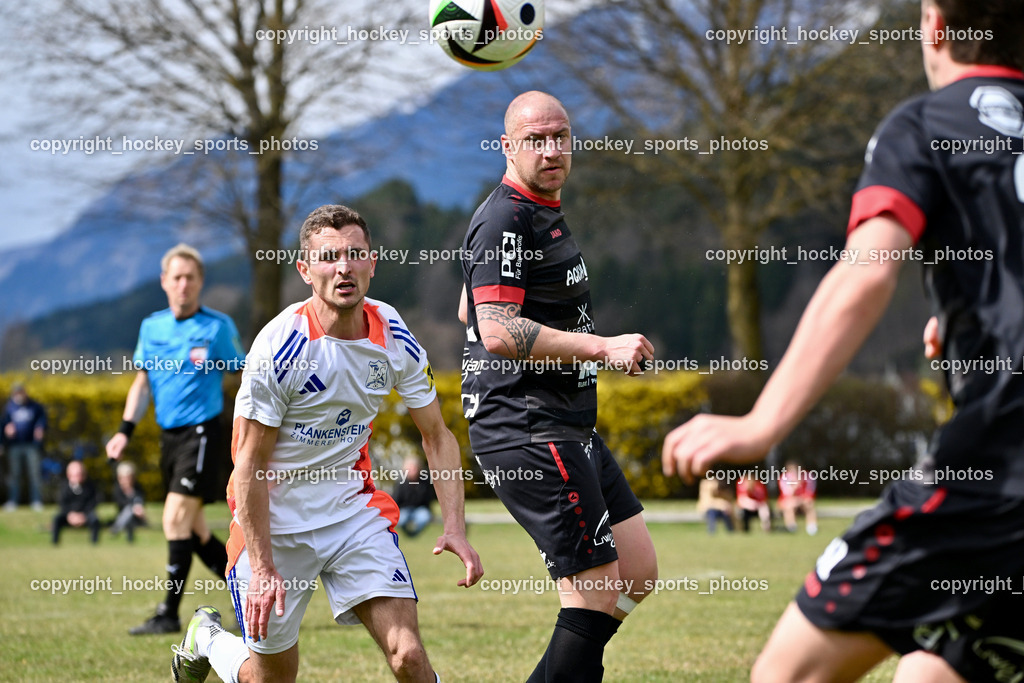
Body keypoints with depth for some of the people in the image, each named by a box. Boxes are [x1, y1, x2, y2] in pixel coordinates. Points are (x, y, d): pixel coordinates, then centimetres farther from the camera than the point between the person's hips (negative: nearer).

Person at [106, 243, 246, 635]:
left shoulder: (218, 327, -5)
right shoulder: (151, 327, 10)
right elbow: (142, 381, 16)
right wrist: (126, 430, 8)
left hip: (202, 433, -7)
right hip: (168, 436, 7)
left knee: (177, 518, -16)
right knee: (193, 529, 11)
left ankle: (169, 614, -13)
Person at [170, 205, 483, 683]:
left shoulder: (394, 337, -6)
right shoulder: (280, 346, -21)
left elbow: (437, 437, 4)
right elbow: (250, 465, -16)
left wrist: (454, 527, -9)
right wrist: (262, 568, -20)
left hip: (354, 507, 4)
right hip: (276, 519, -3)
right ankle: (206, 639, 39)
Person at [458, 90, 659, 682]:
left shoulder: (545, 213, 19)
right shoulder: (506, 221, -14)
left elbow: (469, 311, 29)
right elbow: (498, 332, -25)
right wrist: (603, 347, -24)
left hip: (569, 429, 11)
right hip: (528, 430, -10)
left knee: (639, 575, 11)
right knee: (597, 592, -11)